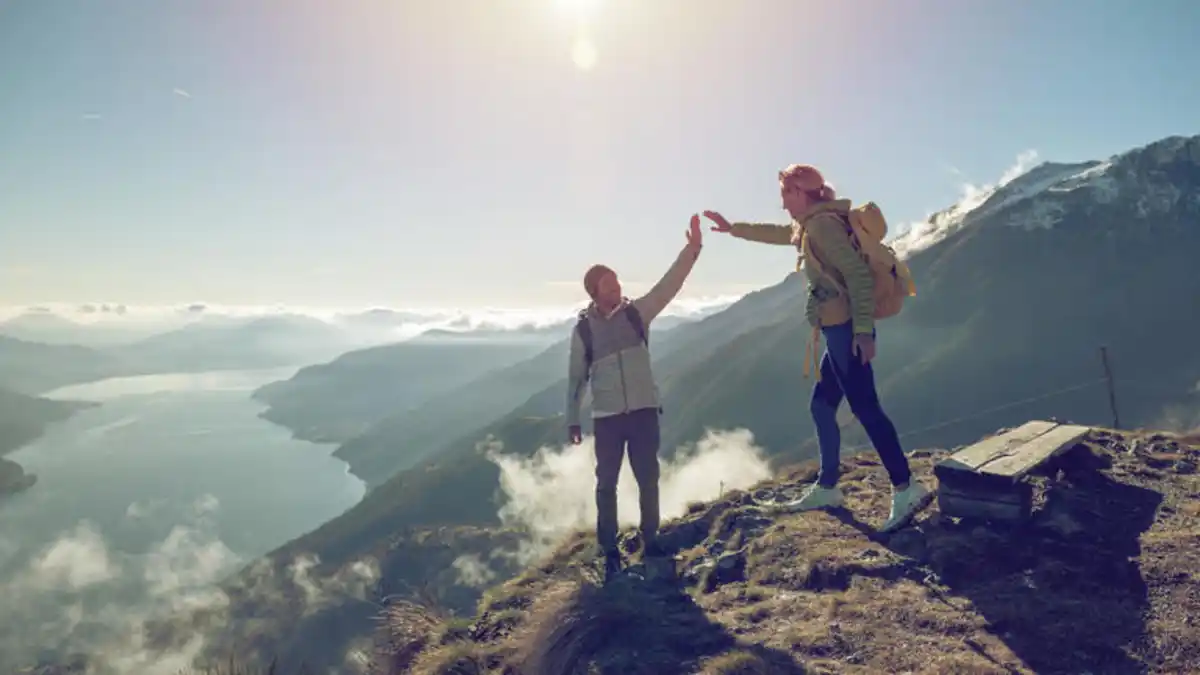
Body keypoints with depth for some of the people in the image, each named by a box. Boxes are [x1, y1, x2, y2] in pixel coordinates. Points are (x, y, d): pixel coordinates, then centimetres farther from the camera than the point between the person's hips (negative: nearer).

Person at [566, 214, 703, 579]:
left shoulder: (637, 312, 2)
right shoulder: (583, 329, 0)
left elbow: (670, 283, -9)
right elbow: (576, 377, 5)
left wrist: (692, 248, -20)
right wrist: (572, 419, 6)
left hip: (644, 411, 1)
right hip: (606, 418, -1)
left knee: (648, 479, 8)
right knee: (607, 484, 4)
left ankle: (650, 541, 24)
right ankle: (610, 551, 16)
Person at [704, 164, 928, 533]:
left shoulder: (823, 223, -11)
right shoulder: (813, 225, 18)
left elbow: (858, 274, -19)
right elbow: (777, 233, 38)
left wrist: (863, 330, -24)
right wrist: (732, 228, 42)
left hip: (847, 329, -10)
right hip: (841, 331, 10)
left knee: (864, 407, -11)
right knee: (822, 407, 14)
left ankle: (906, 489, -9)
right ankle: (827, 488, 22)